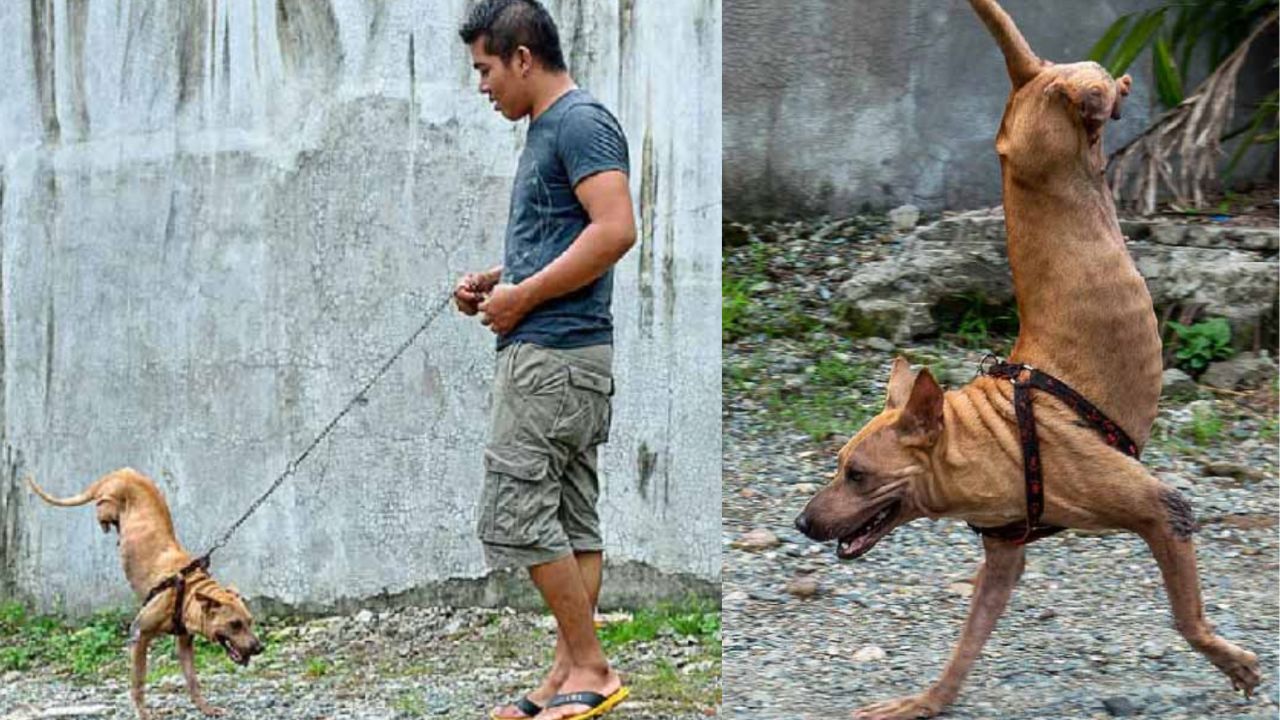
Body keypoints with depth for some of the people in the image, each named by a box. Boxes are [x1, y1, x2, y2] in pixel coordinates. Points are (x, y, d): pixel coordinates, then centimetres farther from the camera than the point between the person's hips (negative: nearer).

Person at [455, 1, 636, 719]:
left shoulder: (581, 121, -13)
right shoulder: (547, 127, 18)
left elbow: (616, 230, -23)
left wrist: (524, 295, -17)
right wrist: (496, 279, 13)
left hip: (554, 355, -10)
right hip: (553, 352, 10)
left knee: (516, 515, -9)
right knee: (572, 521, 9)